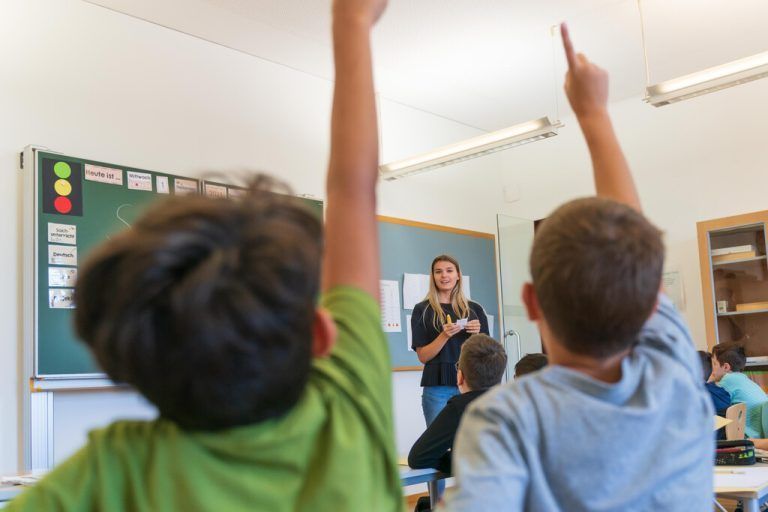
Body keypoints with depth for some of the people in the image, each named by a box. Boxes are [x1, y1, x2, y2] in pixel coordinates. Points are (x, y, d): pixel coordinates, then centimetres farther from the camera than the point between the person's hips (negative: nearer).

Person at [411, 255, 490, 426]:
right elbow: (423, 356, -2)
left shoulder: (475, 309, 11)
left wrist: (476, 333, -6)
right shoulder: (422, 310, 3)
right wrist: (445, 335, -16)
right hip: (438, 387, -2)